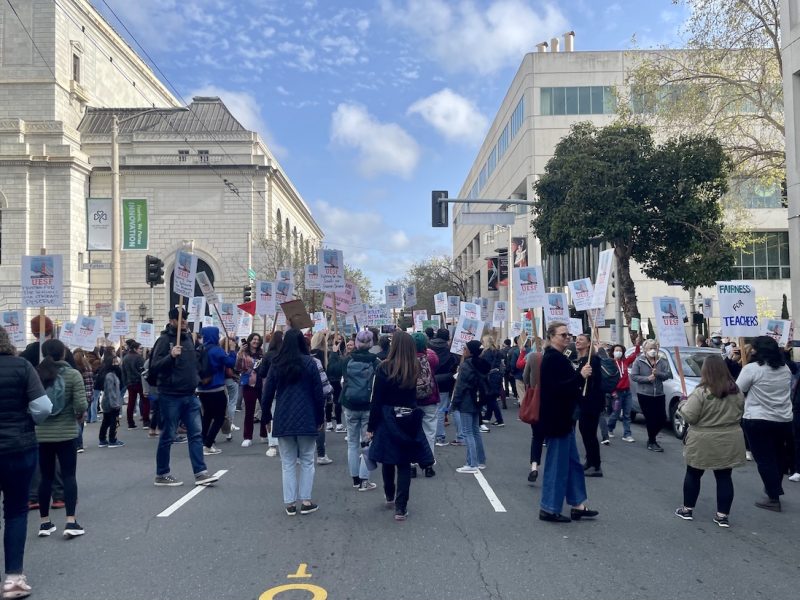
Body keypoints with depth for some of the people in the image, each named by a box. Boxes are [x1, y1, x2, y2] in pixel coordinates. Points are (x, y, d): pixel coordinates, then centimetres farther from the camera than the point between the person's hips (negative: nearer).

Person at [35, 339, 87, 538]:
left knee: (46, 477, 12)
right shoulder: (72, 374, -9)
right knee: (69, 476, 2)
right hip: (66, 433, -3)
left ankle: (44, 522, 17)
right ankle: (71, 522, -2)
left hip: (41, 434, 3)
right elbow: (81, 404, -15)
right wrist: (79, 416, 5)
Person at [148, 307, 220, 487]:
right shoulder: (164, 340, -10)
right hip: (170, 396, -7)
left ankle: (200, 473, 3)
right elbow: (154, 367, -17)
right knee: (168, 437, 3)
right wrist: (171, 356, -31)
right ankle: (162, 475, 16)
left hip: (190, 395, 7)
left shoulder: (188, 337, 12)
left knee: (196, 434, 2)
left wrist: (196, 379, 16)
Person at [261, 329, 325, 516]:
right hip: (306, 419, -2)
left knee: (288, 463, 8)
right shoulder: (309, 363, -4)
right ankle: (305, 502, 7)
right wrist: (320, 418, 6)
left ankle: (290, 504, 9)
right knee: (307, 461, 8)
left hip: (283, 420, 2)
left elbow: (267, 393, 4)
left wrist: (266, 416, 16)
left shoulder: (277, 365, 1)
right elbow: (318, 393, -3)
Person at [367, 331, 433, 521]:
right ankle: (401, 508, 4)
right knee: (404, 463, 6)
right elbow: (415, 396, 4)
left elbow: (376, 400, -9)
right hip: (409, 421, 2)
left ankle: (390, 496, 35)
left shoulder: (384, 368, -11)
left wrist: (371, 426, -4)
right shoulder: (415, 369, -3)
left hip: (388, 420, -2)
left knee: (388, 459, 18)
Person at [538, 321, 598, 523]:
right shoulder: (552, 358, -18)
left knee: (573, 462, 15)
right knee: (557, 464, -2)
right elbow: (555, 388, -27)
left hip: (564, 418, 11)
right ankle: (549, 509, 8)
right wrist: (580, 376, -28)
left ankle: (578, 505, 23)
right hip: (555, 419, -11)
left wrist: (581, 376, 6)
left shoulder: (559, 357, 13)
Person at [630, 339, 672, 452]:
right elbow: (633, 376, -7)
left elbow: (668, 375, 1)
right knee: (650, 419, -2)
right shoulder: (639, 361, -3)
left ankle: (651, 438, 26)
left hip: (659, 394, 4)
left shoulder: (662, 361, 6)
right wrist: (647, 378, -17)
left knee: (662, 418, 4)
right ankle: (652, 442, 13)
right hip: (644, 394, -4)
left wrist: (658, 373, -17)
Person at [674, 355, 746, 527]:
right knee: (724, 477, 9)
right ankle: (722, 515, 12)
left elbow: (689, 417, -17)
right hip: (729, 442, 4)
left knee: (693, 474, 12)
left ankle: (687, 509, 22)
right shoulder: (736, 392, 0)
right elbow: (740, 413, 13)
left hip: (703, 443, -4)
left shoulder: (701, 392, -18)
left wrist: (683, 405, 0)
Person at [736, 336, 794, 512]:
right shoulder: (785, 368, 6)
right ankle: (776, 488, 32)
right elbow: (788, 392, 20)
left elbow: (737, 391, -8)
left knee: (764, 459, 1)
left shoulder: (752, 368, -15)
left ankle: (773, 498, 2)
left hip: (758, 421, -6)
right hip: (784, 419, 6)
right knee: (778, 456, 20)